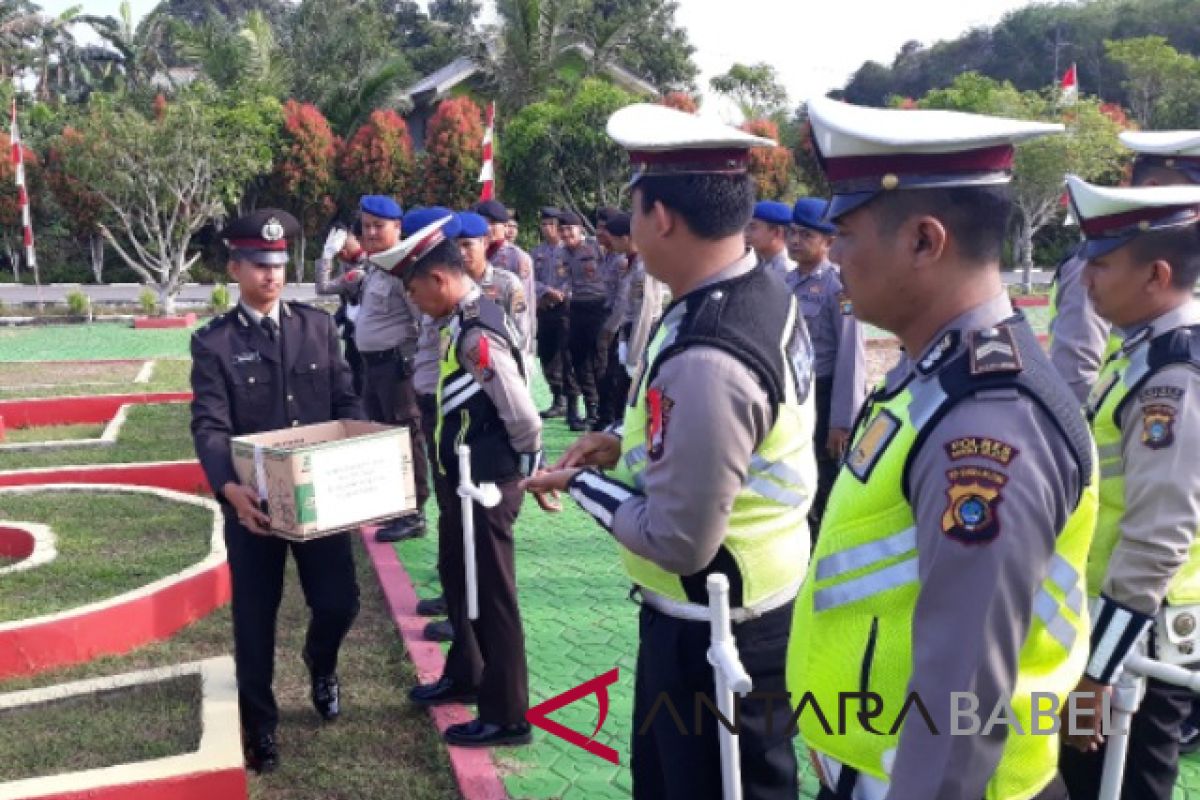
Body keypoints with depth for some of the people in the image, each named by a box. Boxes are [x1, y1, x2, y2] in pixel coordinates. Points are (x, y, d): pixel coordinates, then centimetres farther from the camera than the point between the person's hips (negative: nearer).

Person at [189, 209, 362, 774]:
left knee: (339, 602, 2)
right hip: (253, 500, -2)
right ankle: (259, 725, 28)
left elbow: (346, 403, 6)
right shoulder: (213, 342, -3)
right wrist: (228, 487, -31)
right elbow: (209, 426, -13)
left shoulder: (318, 326, 5)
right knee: (254, 619, 7)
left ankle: (320, 664, 39)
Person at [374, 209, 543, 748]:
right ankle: (464, 676, 44)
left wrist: (529, 465, -8)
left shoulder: (477, 334, -24)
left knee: (492, 597, 3)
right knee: (457, 580, 24)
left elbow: (523, 416, -25)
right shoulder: (462, 321, 7)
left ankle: (505, 717, 18)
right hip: (462, 479, 10)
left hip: (487, 486, -10)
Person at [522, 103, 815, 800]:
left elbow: (678, 541, -26)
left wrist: (580, 482, -11)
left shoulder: (704, 361, -33)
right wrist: (628, 444, 4)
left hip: (712, 630, -9)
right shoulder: (765, 293, -3)